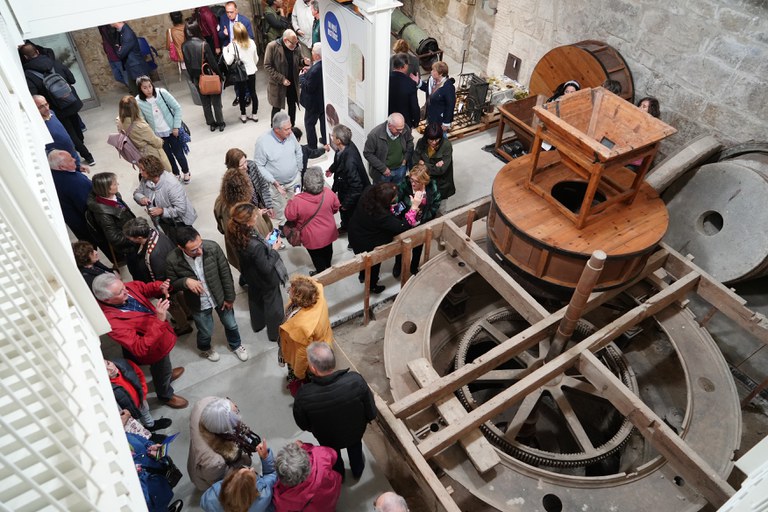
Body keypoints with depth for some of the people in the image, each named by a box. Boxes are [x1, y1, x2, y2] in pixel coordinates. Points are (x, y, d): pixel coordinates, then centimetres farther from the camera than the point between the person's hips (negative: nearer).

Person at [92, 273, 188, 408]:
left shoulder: (125, 288, -22)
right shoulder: (112, 321, -40)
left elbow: (145, 288, -1)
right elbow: (140, 349, -41)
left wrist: (160, 288, -25)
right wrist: (159, 320, -49)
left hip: (160, 331, 6)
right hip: (154, 348, -6)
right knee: (162, 372, 24)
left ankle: (167, 373, 68)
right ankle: (166, 396, 55)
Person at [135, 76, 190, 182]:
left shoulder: (162, 93, -18)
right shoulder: (138, 102, -16)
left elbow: (177, 108, -9)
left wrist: (176, 126, -10)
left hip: (172, 130, -1)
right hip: (157, 135, 1)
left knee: (178, 153, 9)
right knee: (167, 156, 15)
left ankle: (186, 172, 37)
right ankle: (175, 174, 40)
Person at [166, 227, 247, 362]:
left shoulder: (213, 247, -27)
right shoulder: (173, 260, -27)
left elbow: (225, 273, -13)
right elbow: (172, 284, -9)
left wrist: (229, 297, -6)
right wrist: (185, 281, -32)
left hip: (220, 296, 1)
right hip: (199, 304, -1)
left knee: (231, 325, 23)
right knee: (205, 332, 22)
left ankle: (236, 345, 56)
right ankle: (205, 349, 59)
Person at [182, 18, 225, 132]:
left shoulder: (184, 46, -7)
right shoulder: (203, 44, -22)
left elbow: (187, 64, 2)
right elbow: (212, 62, -17)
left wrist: (192, 78, 13)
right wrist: (219, 75, -3)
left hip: (197, 78, 4)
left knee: (205, 102, 16)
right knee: (216, 101, 11)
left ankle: (211, 123, 25)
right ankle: (220, 123, 20)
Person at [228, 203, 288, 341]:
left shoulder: (238, 234, -20)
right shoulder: (256, 246, -43)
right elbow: (266, 268, -29)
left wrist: (265, 242, -6)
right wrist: (274, 249, -22)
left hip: (251, 277, 7)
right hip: (266, 280, -7)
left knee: (256, 299, 32)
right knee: (273, 305, 19)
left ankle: (258, 324, 58)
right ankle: (275, 333, 43)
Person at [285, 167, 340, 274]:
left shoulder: (298, 201, -34)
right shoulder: (328, 193, -22)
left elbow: (289, 216, -16)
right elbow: (336, 207, -3)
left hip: (313, 238, -4)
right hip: (328, 233, 4)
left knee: (317, 257, 23)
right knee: (327, 252, 30)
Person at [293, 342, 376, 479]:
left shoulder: (304, 395, -37)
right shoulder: (356, 380, -37)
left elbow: (303, 425, -15)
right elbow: (371, 412, -19)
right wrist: (367, 419, 5)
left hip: (328, 438, 0)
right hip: (356, 430, 0)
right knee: (355, 447, 36)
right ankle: (357, 470, 63)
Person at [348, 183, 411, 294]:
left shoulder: (368, 192, -22)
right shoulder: (382, 215, -42)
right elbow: (402, 227, -36)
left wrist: (391, 210, -12)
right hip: (367, 245, -7)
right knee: (374, 263, 24)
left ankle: (363, 276, 62)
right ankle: (372, 286, 51)